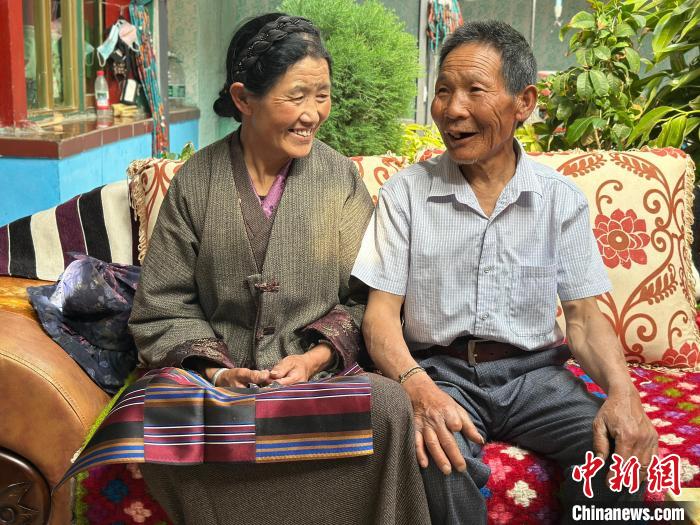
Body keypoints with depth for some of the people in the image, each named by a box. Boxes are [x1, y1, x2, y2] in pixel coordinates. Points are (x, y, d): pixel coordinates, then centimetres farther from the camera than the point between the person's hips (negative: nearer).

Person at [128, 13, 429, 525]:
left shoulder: (342, 179, 4)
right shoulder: (196, 180, 2)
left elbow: (363, 299, 4)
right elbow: (162, 307, 2)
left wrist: (315, 358, -12)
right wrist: (216, 370, -12)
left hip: (319, 372, 0)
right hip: (217, 375, 0)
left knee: (388, 403, -31)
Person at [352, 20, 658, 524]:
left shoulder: (562, 198, 4)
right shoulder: (406, 191, 0)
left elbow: (585, 316, 3)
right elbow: (381, 314, -4)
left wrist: (622, 391, -18)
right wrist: (419, 387, -24)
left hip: (534, 373, 2)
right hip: (439, 370, -1)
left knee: (619, 448, -25)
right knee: (442, 460, -33)